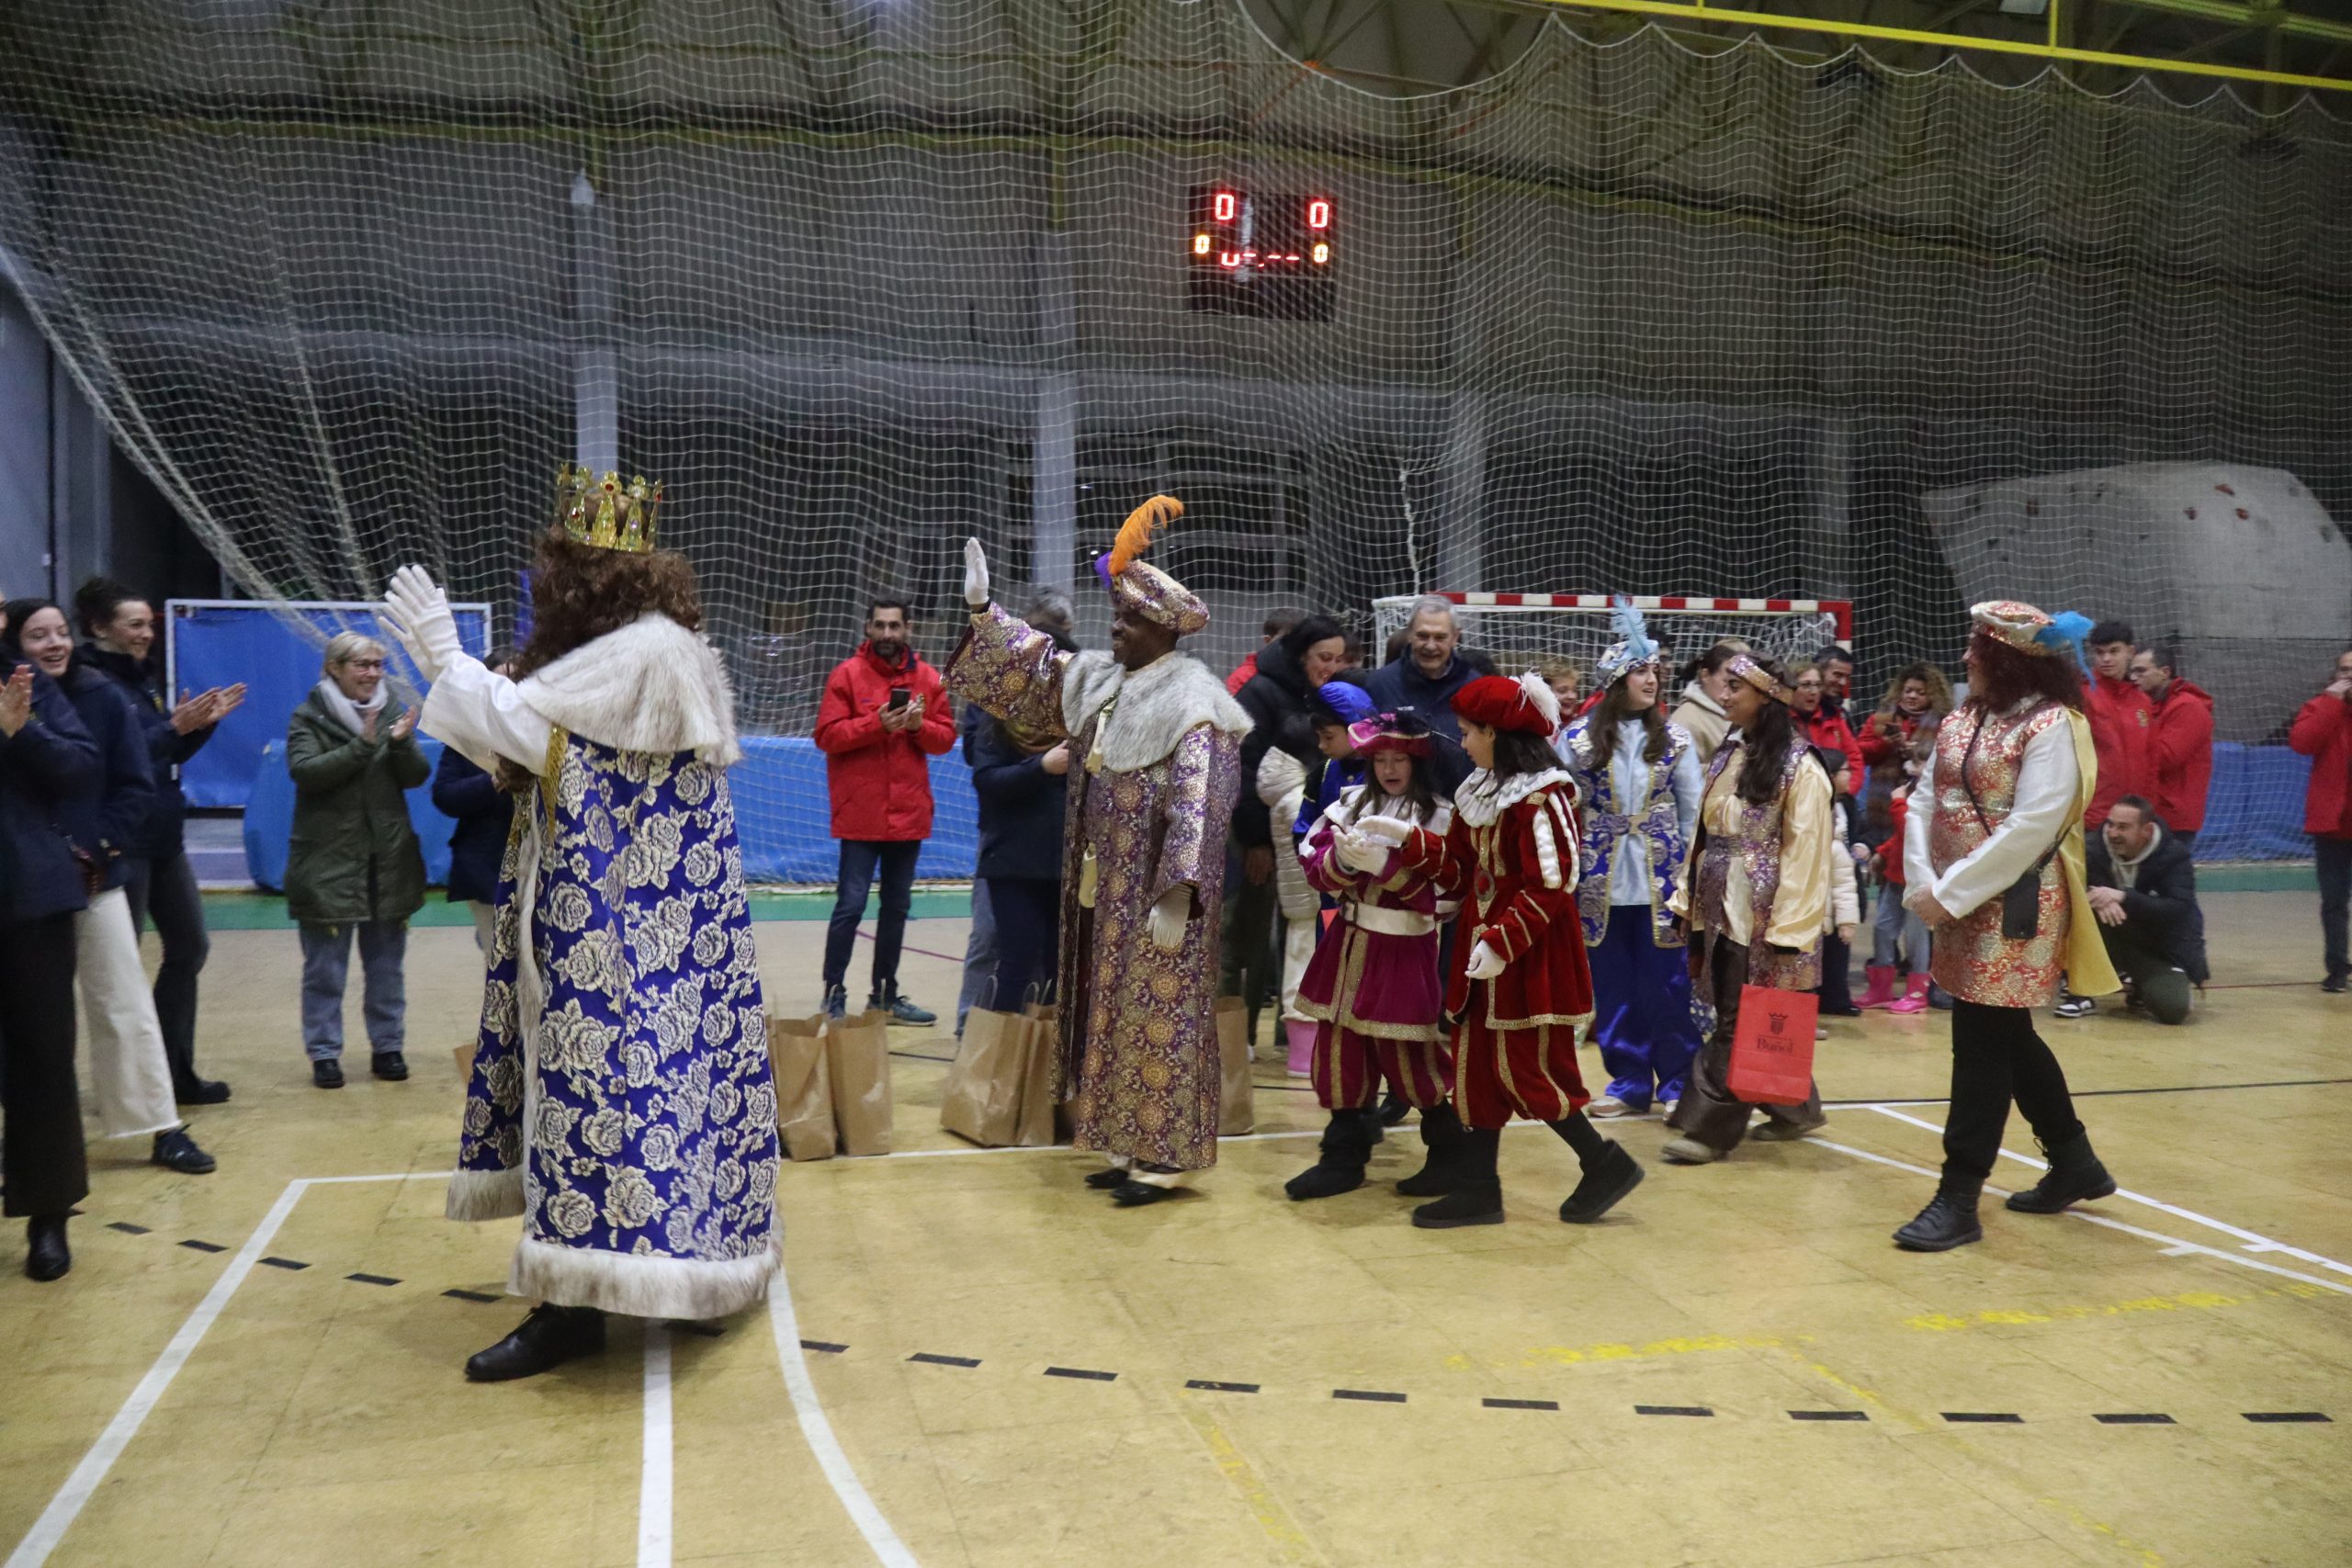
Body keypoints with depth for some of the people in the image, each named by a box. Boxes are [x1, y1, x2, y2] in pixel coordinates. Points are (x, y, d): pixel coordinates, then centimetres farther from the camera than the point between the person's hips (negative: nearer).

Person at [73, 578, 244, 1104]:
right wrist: (174, 727, -25)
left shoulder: (145, 675, 12)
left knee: (190, 947, 14)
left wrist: (204, 722, 3)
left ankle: (177, 1072, 23)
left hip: (164, 838, 9)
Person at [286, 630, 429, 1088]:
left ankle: (388, 1046, 19)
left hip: (389, 860, 3)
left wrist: (402, 743, -18)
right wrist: (361, 746, -25)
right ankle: (324, 1052, 12)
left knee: (387, 964, 10)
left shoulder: (391, 714, 8)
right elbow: (305, 771, -16)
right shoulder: (308, 719, -1)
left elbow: (417, 777, 1)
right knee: (325, 968, 3)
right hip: (328, 862, -3)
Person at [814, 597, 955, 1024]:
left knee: (897, 906, 12)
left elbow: (946, 736, 7)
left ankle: (885, 994, 23)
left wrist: (920, 725, -13)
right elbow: (827, 735, -9)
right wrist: (876, 724, -20)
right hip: (860, 813, -4)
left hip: (909, 812, 5)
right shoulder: (847, 674, -2)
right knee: (851, 905, -5)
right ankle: (834, 994, 4)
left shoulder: (926, 677, 8)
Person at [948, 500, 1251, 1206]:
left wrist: (1176, 895, -25)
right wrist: (982, 609, 1)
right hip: (1106, 893, 8)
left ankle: (1162, 1158, 10)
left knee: (1155, 1017, 0)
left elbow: (1196, 809, -20)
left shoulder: (1192, 704, -15)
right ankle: (1129, 1143, 25)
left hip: (1154, 895, -8)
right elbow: (1030, 669, 14)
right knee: (1115, 1014, 14)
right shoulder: (1097, 678, 8)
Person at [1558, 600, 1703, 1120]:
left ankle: (1677, 1082, 15)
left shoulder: (1674, 739, 2)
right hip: (1602, 882, 0)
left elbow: (1692, 812, 4)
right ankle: (1629, 1082, 19)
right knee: (1612, 988, 6)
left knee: (1667, 984, 1)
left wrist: (1690, 875, 1)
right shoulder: (1578, 739, -1)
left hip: (1661, 880, 0)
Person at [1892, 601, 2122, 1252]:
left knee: (1981, 1045, -4)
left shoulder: (2053, 725, -13)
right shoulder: (1963, 719, 10)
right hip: (1959, 908, 8)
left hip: (2013, 910, -8)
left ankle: (1958, 1198, 5)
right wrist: (1922, 883, -8)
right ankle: (2075, 1163, 35)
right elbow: (1925, 802, 6)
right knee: (2008, 1039, 18)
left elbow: (2031, 829, -20)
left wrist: (1952, 893, -19)